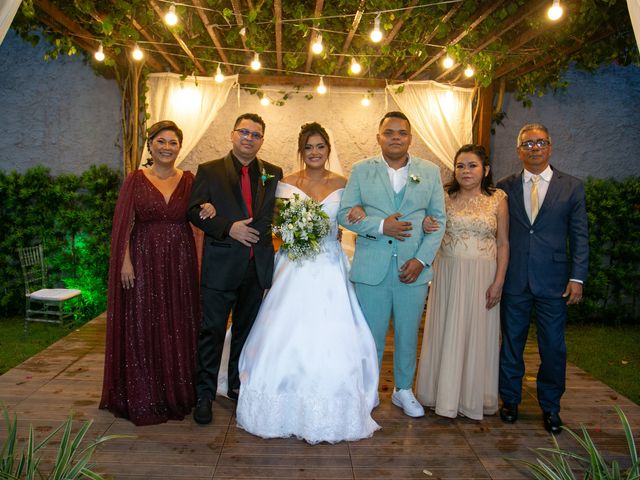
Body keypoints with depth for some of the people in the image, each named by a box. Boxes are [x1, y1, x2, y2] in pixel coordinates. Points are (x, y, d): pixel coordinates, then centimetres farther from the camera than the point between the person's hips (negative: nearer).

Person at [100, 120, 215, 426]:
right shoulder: (136, 180, 1)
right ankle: (144, 399, 18)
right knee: (143, 327, 3)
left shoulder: (188, 180, 7)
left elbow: (198, 216, 11)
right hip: (144, 261, -2)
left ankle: (177, 394, 24)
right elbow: (123, 224, -3)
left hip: (180, 263, 2)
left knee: (179, 327, 8)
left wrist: (208, 211, -11)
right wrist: (125, 261, -11)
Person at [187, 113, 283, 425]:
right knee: (212, 330, 2)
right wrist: (228, 228, -17)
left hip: (258, 267, 3)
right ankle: (204, 393, 16)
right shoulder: (209, 171, 2)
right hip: (221, 265, -3)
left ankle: (239, 387, 32)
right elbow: (194, 210, -5)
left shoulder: (273, 174, 10)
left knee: (246, 330, 16)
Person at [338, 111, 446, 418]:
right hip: (371, 269, -1)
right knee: (370, 335, 8)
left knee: (408, 334, 13)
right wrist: (380, 225, -16)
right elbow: (345, 214, -1)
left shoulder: (430, 172, 6)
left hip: (413, 267, 1)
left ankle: (403, 390, 31)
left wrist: (422, 259, -7)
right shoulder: (361, 170, 4)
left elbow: (438, 219, 4)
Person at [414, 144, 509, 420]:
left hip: (483, 277, 0)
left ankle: (473, 397, 26)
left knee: (478, 335, 8)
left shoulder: (498, 199, 1)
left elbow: (503, 244, 0)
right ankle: (444, 394, 24)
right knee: (445, 334, 8)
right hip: (448, 274, 1)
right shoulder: (445, 198, 3)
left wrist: (499, 281, -6)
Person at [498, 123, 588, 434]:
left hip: (553, 281, 0)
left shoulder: (571, 187, 5)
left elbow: (580, 237, 2)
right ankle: (510, 400, 29)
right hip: (514, 281, 1)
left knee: (553, 346, 7)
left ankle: (550, 406, 26)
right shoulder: (505, 187, 5)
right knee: (511, 342, 11)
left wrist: (577, 278, -5)